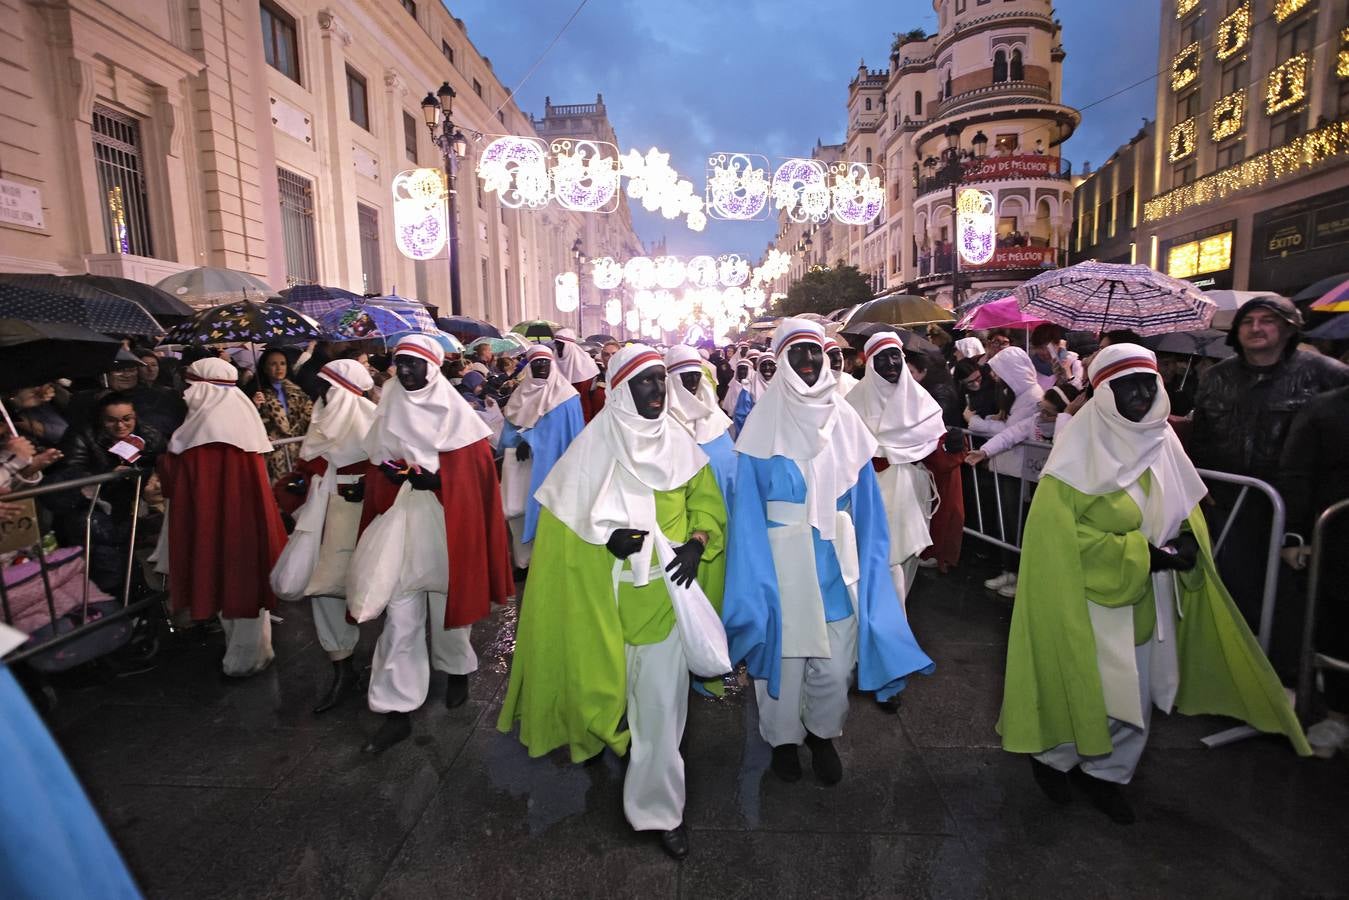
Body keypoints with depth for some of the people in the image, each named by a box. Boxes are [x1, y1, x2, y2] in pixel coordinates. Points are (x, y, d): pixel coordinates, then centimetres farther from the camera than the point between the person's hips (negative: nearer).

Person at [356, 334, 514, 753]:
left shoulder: (456, 411, -3)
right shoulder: (388, 413, 8)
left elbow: (476, 469, -7)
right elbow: (378, 476, 9)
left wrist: (435, 478, -20)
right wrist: (404, 476, -12)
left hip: (447, 529, -2)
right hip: (401, 529, 3)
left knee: (447, 602, 11)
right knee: (400, 615, 1)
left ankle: (457, 670, 38)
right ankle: (397, 710, 9)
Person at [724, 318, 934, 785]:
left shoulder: (844, 418, 5)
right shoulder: (765, 420, -3)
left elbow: (864, 499, 8)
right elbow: (749, 502, -4)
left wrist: (866, 564, 3)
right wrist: (756, 568, -9)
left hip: (836, 558, 3)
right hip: (782, 560, -2)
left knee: (835, 655, 9)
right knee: (786, 650, 9)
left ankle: (823, 734, 35)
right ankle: (783, 737, 33)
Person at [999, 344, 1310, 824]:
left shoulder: (1161, 441, 4)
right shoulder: (1081, 446, -16)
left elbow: (1184, 511, 15)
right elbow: (1061, 528, -19)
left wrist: (1187, 540, -7)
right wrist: (1138, 555, -21)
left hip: (1147, 597, 7)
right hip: (1091, 598, -6)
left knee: (1135, 694, 14)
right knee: (1086, 689, 3)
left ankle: (1104, 772, 35)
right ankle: (1052, 757, 30)